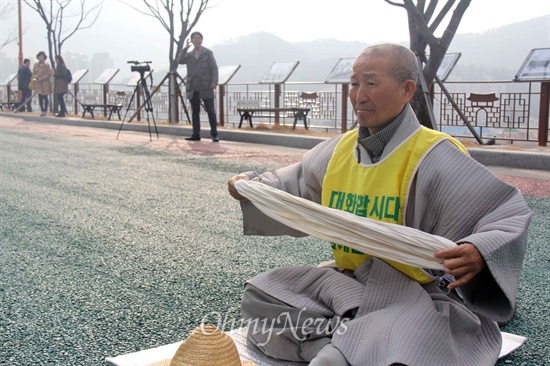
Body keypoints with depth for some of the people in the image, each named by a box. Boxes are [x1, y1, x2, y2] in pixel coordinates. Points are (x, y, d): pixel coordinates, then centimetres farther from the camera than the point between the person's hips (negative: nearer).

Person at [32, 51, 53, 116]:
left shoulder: (47, 65, -1)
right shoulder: (35, 65, 10)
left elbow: (49, 74, -6)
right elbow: (33, 74, 12)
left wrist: (42, 78, -15)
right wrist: (36, 77, -9)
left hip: (45, 83, -4)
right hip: (38, 84, 4)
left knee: (45, 97, -3)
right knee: (40, 98, 4)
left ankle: (45, 110, 2)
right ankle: (42, 110, 10)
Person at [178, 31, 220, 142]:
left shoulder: (208, 53, 6)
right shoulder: (189, 54, 15)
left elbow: (214, 68, -1)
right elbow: (180, 61, -2)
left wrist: (214, 81, -14)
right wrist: (185, 48, -6)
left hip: (206, 87, -4)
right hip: (193, 88, 4)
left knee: (210, 111, -4)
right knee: (195, 111, 6)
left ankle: (214, 134, -2)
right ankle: (196, 135, 10)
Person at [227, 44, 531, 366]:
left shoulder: (433, 157, -15)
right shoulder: (339, 149, 6)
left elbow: (511, 215, -19)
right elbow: (294, 186, 22)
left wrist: (480, 254, -39)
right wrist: (253, 186, 5)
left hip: (420, 290, -7)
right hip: (347, 280, 8)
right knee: (260, 293, 0)